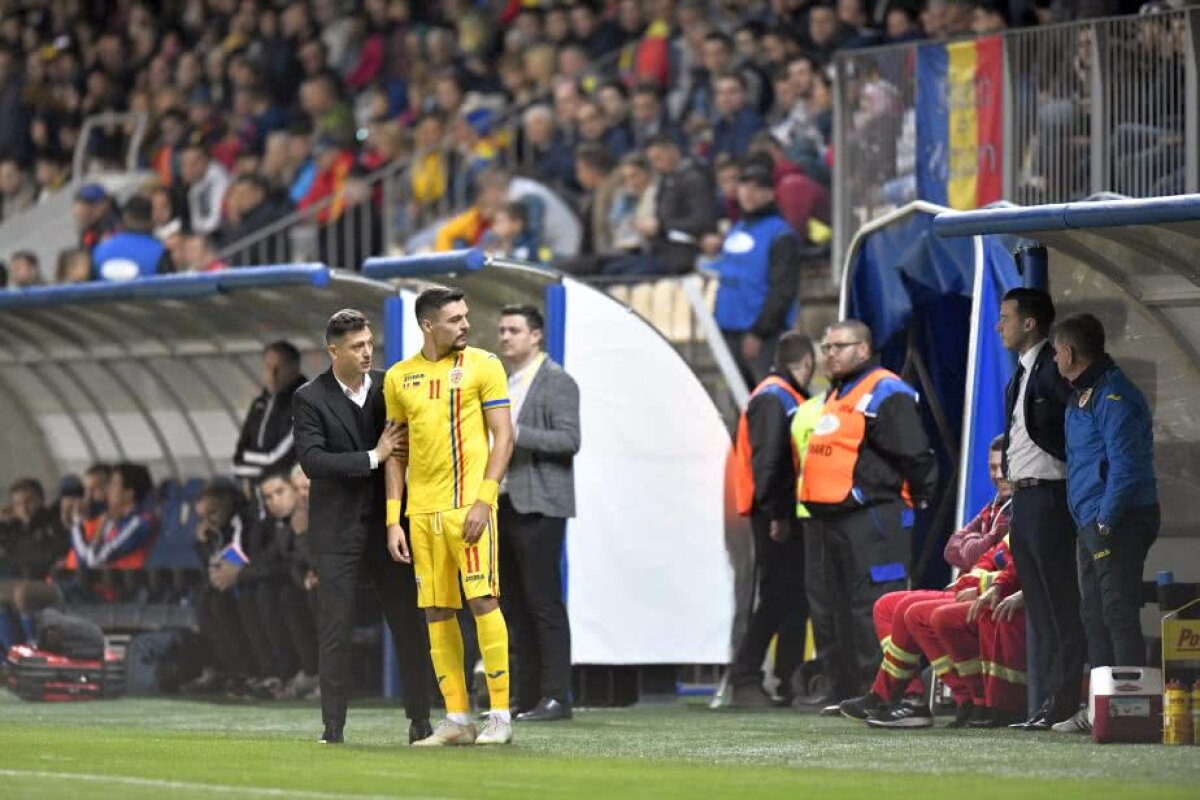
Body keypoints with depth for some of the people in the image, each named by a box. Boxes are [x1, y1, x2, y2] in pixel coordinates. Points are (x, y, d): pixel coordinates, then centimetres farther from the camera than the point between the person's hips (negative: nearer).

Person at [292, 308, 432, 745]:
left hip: (385, 524, 3)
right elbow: (312, 460, -16)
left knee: (410, 623, 4)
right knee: (335, 629, -2)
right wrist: (373, 458, -19)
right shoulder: (310, 398, -6)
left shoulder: (388, 386, 5)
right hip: (336, 530, -3)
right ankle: (334, 727, 2)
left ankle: (420, 720, 12)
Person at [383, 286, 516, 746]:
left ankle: (500, 716, -6)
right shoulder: (399, 377, 11)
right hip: (422, 510, 4)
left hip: (468, 504, -4)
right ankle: (456, 720, 9)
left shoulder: (482, 366, 1)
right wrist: (393, 520, 8)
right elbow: (395, 452, 15)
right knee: (437, 612, 4)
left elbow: (503, 437, -2)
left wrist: (484, 500, -13)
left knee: (482, 600, -11)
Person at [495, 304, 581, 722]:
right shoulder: (499, 382, 19)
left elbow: (569, 439, -16)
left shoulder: (557, 383, -6)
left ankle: (555, 696, -10)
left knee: (544, 603, -10)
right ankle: (527, 697, 10)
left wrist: (516, 434, -23)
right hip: (503, 506, 8)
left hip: (538, 507, -8)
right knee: (515, 606, 7)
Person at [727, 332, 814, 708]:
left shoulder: (791, 398, 19)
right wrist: (775, 514, -21)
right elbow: (766, 461, -19)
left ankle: (789, 683, 14)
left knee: (796, 598, 9)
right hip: (775, 518, -10)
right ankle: (744, 680, -5)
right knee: (776, 598, -9)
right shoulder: (772, 398, -12)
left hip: (789, 515, 10)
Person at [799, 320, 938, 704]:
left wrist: (920, 498, -6)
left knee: (871, 613, -11)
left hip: (870, 522, -10)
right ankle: (845, 693, 17)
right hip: (824, 521, 10)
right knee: (828, 611, 11)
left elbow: (915, 454, -12)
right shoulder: (834, 396, 21)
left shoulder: (886, 394, -9)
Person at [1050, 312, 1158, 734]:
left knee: (1119, 616, -11)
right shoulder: (1083, 395, 18)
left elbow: (1125, 466, -20)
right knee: (1095, 617, 13)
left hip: (1117, 524, -11)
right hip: (1093, 525, 11)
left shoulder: (1114, 398, -14)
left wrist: (1106, 521, -21)